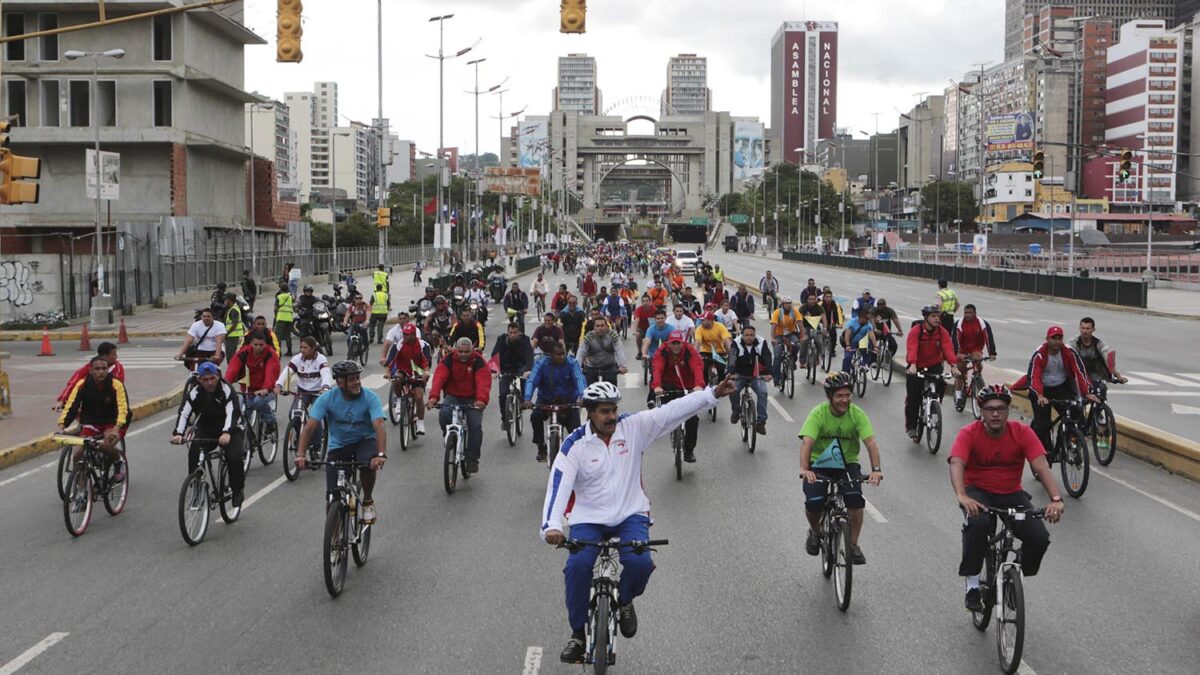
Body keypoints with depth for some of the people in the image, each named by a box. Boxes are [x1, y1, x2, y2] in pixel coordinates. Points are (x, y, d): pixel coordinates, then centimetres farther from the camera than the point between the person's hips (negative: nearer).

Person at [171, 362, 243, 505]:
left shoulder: (226, 390, -17)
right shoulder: (195, 392, -8)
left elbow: (233, 412, -31)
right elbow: (184, 412, -19)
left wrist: (227, 433, -49)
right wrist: (178, 433, -37)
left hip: (229, 430, -3)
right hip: (205, 429, 3)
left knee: (234, 457, -26)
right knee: (194, 453, -25)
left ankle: (237, 490, -2)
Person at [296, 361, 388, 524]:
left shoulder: (370, 397, -19)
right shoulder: (327, 399, -16)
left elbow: (379, 426, -31)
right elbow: (310, 426, -23)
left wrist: (381, 454, -48)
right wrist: (301, 454, -38)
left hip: (364, 441, -1)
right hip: (338, 446, 1)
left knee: (368, 463, -36)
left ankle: (368, 502, -8)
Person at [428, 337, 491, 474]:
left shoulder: (478, 362, -13)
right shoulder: (448, 360, -10)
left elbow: (484, 381, -27)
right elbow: (439, 377, -24)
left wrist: (481, 399, -46)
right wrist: (433, 396, -42)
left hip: (472, 399, -1)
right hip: (453, 396, 1)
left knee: (475, 426, -14)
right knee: (444, 414, -29)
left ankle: (472, 460, -2)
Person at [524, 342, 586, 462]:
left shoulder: (572, 363, -13)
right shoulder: (541, 364, -11)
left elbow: (579, 379, -25)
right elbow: (531, 381, -21)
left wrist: (581, 396, -44)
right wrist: (527, 399, -39)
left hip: (568, 401, 0)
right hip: (546, 400, 0)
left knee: (575, 429, -10)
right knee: (535, 417, -26)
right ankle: (541, 447, -6)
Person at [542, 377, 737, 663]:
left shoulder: (634, 427, -5)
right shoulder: (575, 445, -10)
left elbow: (673, 411, -12)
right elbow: (558, 486, -19)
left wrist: (713, 394, -23)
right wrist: (551, 526, -35)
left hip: (630, 515, 1)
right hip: (589, 519, -1)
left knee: (639, 562, -26)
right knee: (578, 565, -25)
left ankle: (624, 602, 9)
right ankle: (578, 633, -4)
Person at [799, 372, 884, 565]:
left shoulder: (857, 414, -13)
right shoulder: (818, 413, -18)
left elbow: (871, 442, -22)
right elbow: (807, 442, -29)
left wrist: (876, 469, -38)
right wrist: (804, 469, -46)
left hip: (847, 464, 1)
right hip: (819, 465, -1)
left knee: (855, 498, -25)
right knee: (813, 502, -22)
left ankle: (853, 545, -6)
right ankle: (815, 532, 13)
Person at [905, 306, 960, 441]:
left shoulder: (942, 332, -10)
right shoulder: (916, 330, -18)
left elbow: (948, 348, -23)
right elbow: (912, 348, -32)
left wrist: (953, 365, -39)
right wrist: (912, 365, -48)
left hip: (934, 365, 2)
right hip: (916, 367, -2)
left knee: (941, 384, -25)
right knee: (913, 397, -6)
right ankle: (911, 426, 8)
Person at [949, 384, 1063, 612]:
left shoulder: (1022, 433, -12)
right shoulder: (969, 434, -17)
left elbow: (1041, 466, -22)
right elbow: (956, 464, -32)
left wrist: (1056, 499, -39)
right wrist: (962, 497, -52)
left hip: (1012, 494, 3)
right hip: (978, 492, -2)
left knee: (1039, 537, -19)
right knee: (979, 523, -36)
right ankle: (972, 585, -19)